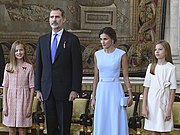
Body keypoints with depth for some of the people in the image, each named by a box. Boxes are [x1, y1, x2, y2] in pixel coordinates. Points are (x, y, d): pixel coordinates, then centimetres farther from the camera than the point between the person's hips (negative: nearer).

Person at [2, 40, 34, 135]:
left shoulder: (29, 67, -2)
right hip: (11, 99, 2)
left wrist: (30, 106, -5)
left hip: (23, 99, -2)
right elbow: (5, 86, 5)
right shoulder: (8, 67, 4)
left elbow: (32, 88, -2)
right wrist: (4, 105, 0)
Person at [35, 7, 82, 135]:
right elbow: (39, 66, 11)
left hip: (64, 90, -4)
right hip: (47, 90, 4)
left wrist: (75, 90, -11)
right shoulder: (42, 40, 11)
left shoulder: (72, 39, -2)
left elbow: (77, 67, -5)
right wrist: (38, 89, 6)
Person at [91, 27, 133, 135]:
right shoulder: (97, 54, 6)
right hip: (101, 91, 4)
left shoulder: (121, 54, -4)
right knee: (101, 123, 8)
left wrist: (130, 95, -6)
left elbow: (126, 76, -1)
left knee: (117, 123, 0)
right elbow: (96, 77, 10)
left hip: (115, 91, -3)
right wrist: (93, 97, 9)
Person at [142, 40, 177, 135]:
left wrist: (169, 109, -10)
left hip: (163, 104, -3)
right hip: (151, 104, 3)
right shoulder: (151, 66, 5)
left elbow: (173, 90, -6)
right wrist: (144, 106, 0)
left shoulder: (170, 68, -5)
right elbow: (146, 88, 4)